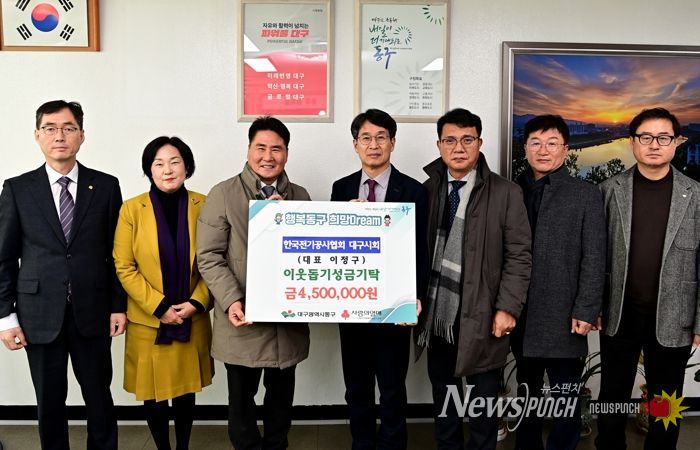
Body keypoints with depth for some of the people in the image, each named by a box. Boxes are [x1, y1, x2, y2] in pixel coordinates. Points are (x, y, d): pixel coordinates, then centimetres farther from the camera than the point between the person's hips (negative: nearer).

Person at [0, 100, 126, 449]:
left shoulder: (106, 186, 2)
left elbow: (116, 251, 3)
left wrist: (118, 305, 1)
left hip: (92, 312, 0)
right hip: (40, 315, 0)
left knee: (99, 397, 10)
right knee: (49, 402, 11)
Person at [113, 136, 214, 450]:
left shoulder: (203, 206, -4)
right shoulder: (132, 209, -6)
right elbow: (124, 267, -6)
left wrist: (196, 303, -11)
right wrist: (159, 308, -12)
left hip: (192, 321, 1)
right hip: (148, 322, -1)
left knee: (186, 391, 14)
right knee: (153, 393, 10)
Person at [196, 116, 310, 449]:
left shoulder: (300, 196, 8)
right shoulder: (223, 194, -3)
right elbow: (209, 256, -7)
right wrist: (231, 301, -19)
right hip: (243, 320, -3)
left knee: (281, 398, 18)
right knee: (241, 400, 11)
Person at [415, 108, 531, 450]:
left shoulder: (505, 193, -4)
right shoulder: (428, 189, 5)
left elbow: (519, 255, -6)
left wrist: (507, 308, -12)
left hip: (482, 318, -3)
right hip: (436, 317, 3)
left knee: (483, 407, 11)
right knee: (443, 402, 17)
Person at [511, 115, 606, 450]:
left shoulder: (586, 195, 1)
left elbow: (594, 260, -4)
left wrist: (585, 311, -11)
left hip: (563, 317, -3)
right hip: (521, 315, 3)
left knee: (566, 400, 2)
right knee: (527, 393, 16)